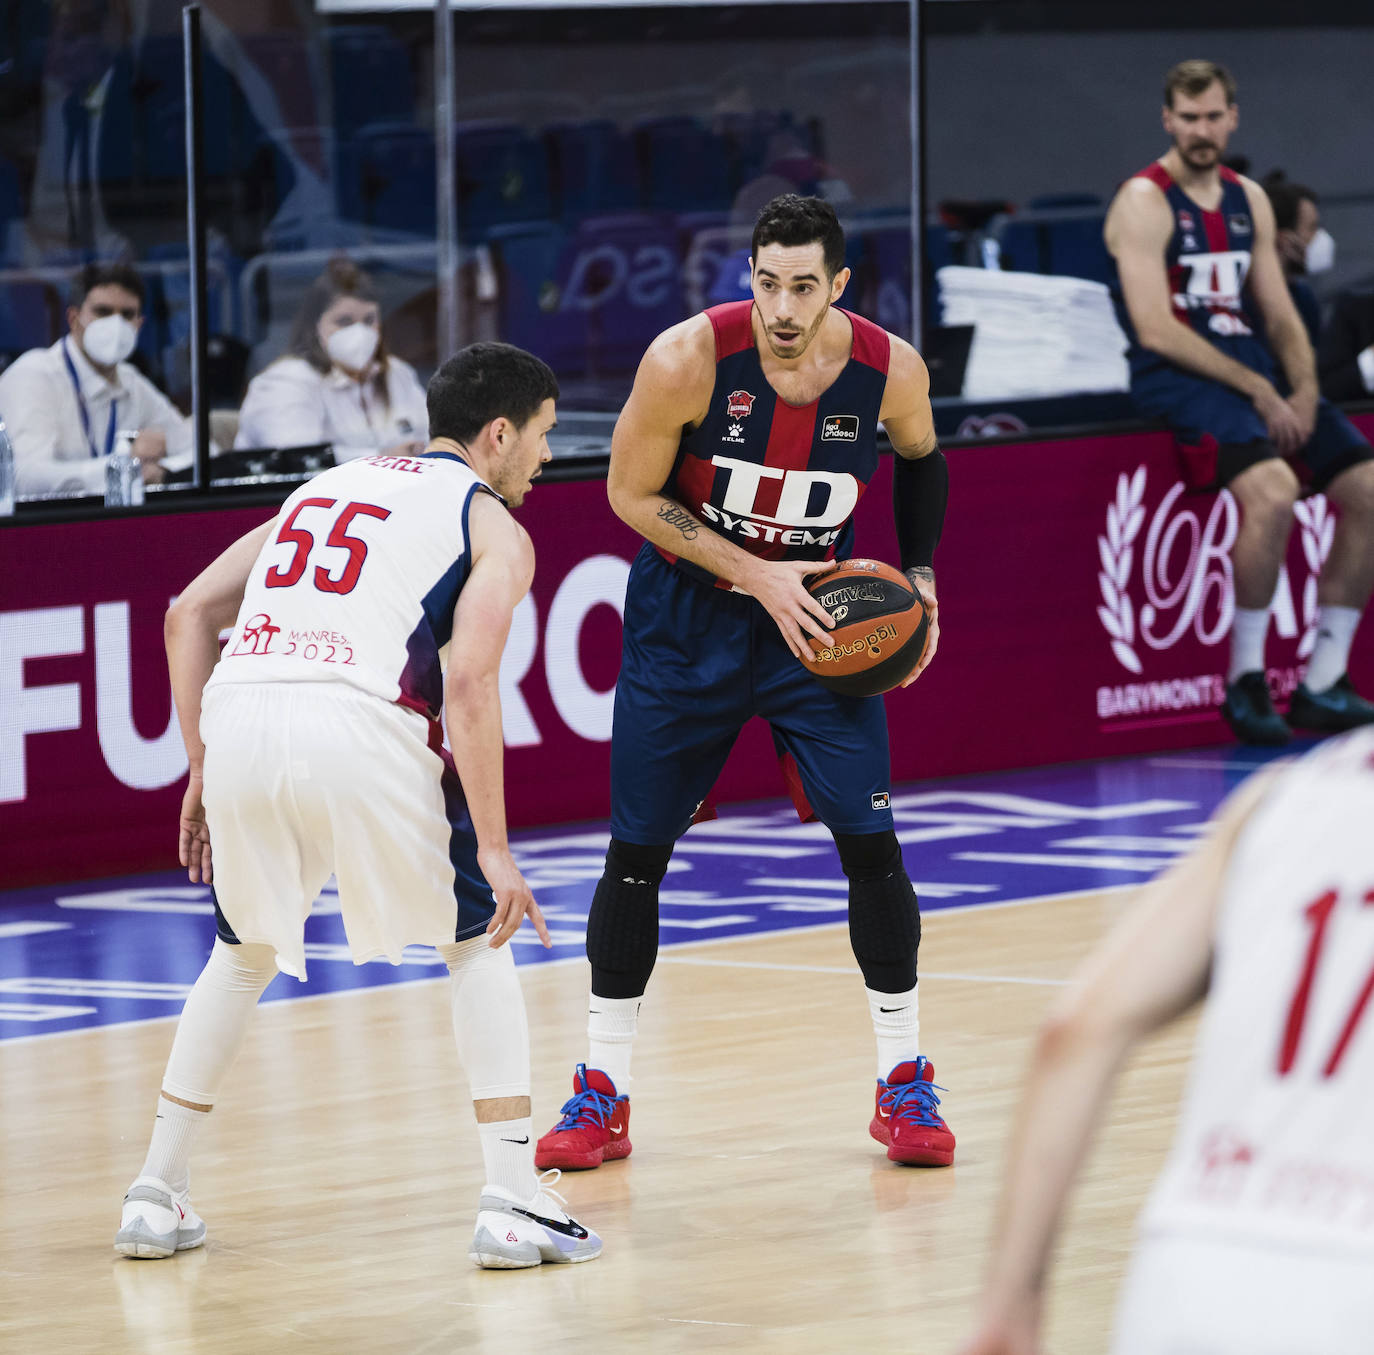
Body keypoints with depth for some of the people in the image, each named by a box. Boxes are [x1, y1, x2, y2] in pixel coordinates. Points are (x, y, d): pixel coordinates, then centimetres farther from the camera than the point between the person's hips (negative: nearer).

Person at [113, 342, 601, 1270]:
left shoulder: (328, 488, 30)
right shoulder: (494, 528, 13)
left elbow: (191, 614, 21)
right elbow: (470, 683, -4)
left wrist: (204, 772, 23)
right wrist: (493, 848, -4)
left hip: (238, 717, 5)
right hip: (361, 727, -5)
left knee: (246, 951, 28)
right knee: (480, 940, 16)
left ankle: (158, 1194, 26)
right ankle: (513, 1201, 6)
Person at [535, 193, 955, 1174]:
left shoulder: (890, 371, -16)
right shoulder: (689, 359, -24)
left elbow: (920, 460, 8)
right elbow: (630, 493, -13)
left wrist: (920, 576, -1)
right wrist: (758, 575, -20)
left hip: (817, 613, 1)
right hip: (688, 614, -1)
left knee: (871, 840, -7)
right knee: (637, 849, 1)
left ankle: (905, 1084, 8)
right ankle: (603, 1095, 13)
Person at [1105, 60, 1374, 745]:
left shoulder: (1249, 201, 16)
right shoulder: (1144, 202, -7)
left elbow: (1279, 314, 17)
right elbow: (1155, 330, -15)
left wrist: (1304, 391, -4)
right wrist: (1258, 392, -17)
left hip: (1254, 366, 8)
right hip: (1178, 376, -8)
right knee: (1272, 489, -32)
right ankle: (1245, 677, -18)